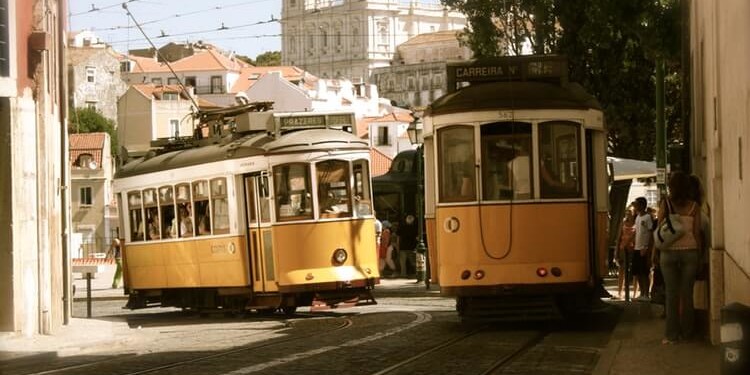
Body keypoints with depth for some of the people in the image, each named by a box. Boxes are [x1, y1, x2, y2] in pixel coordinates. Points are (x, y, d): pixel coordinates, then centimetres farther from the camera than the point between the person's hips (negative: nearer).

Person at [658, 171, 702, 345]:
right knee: (687, 293, 7)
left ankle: (671, 334, 2)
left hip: (669, 252, 0)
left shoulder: (665, 204, -4)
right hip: (689, 251, 1)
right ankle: (686, 331, 11)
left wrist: (657, 252, 6)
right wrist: (699, 253, 7)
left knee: (672, 294, 3)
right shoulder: (694, 206, -2)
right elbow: (696, 233, -1)